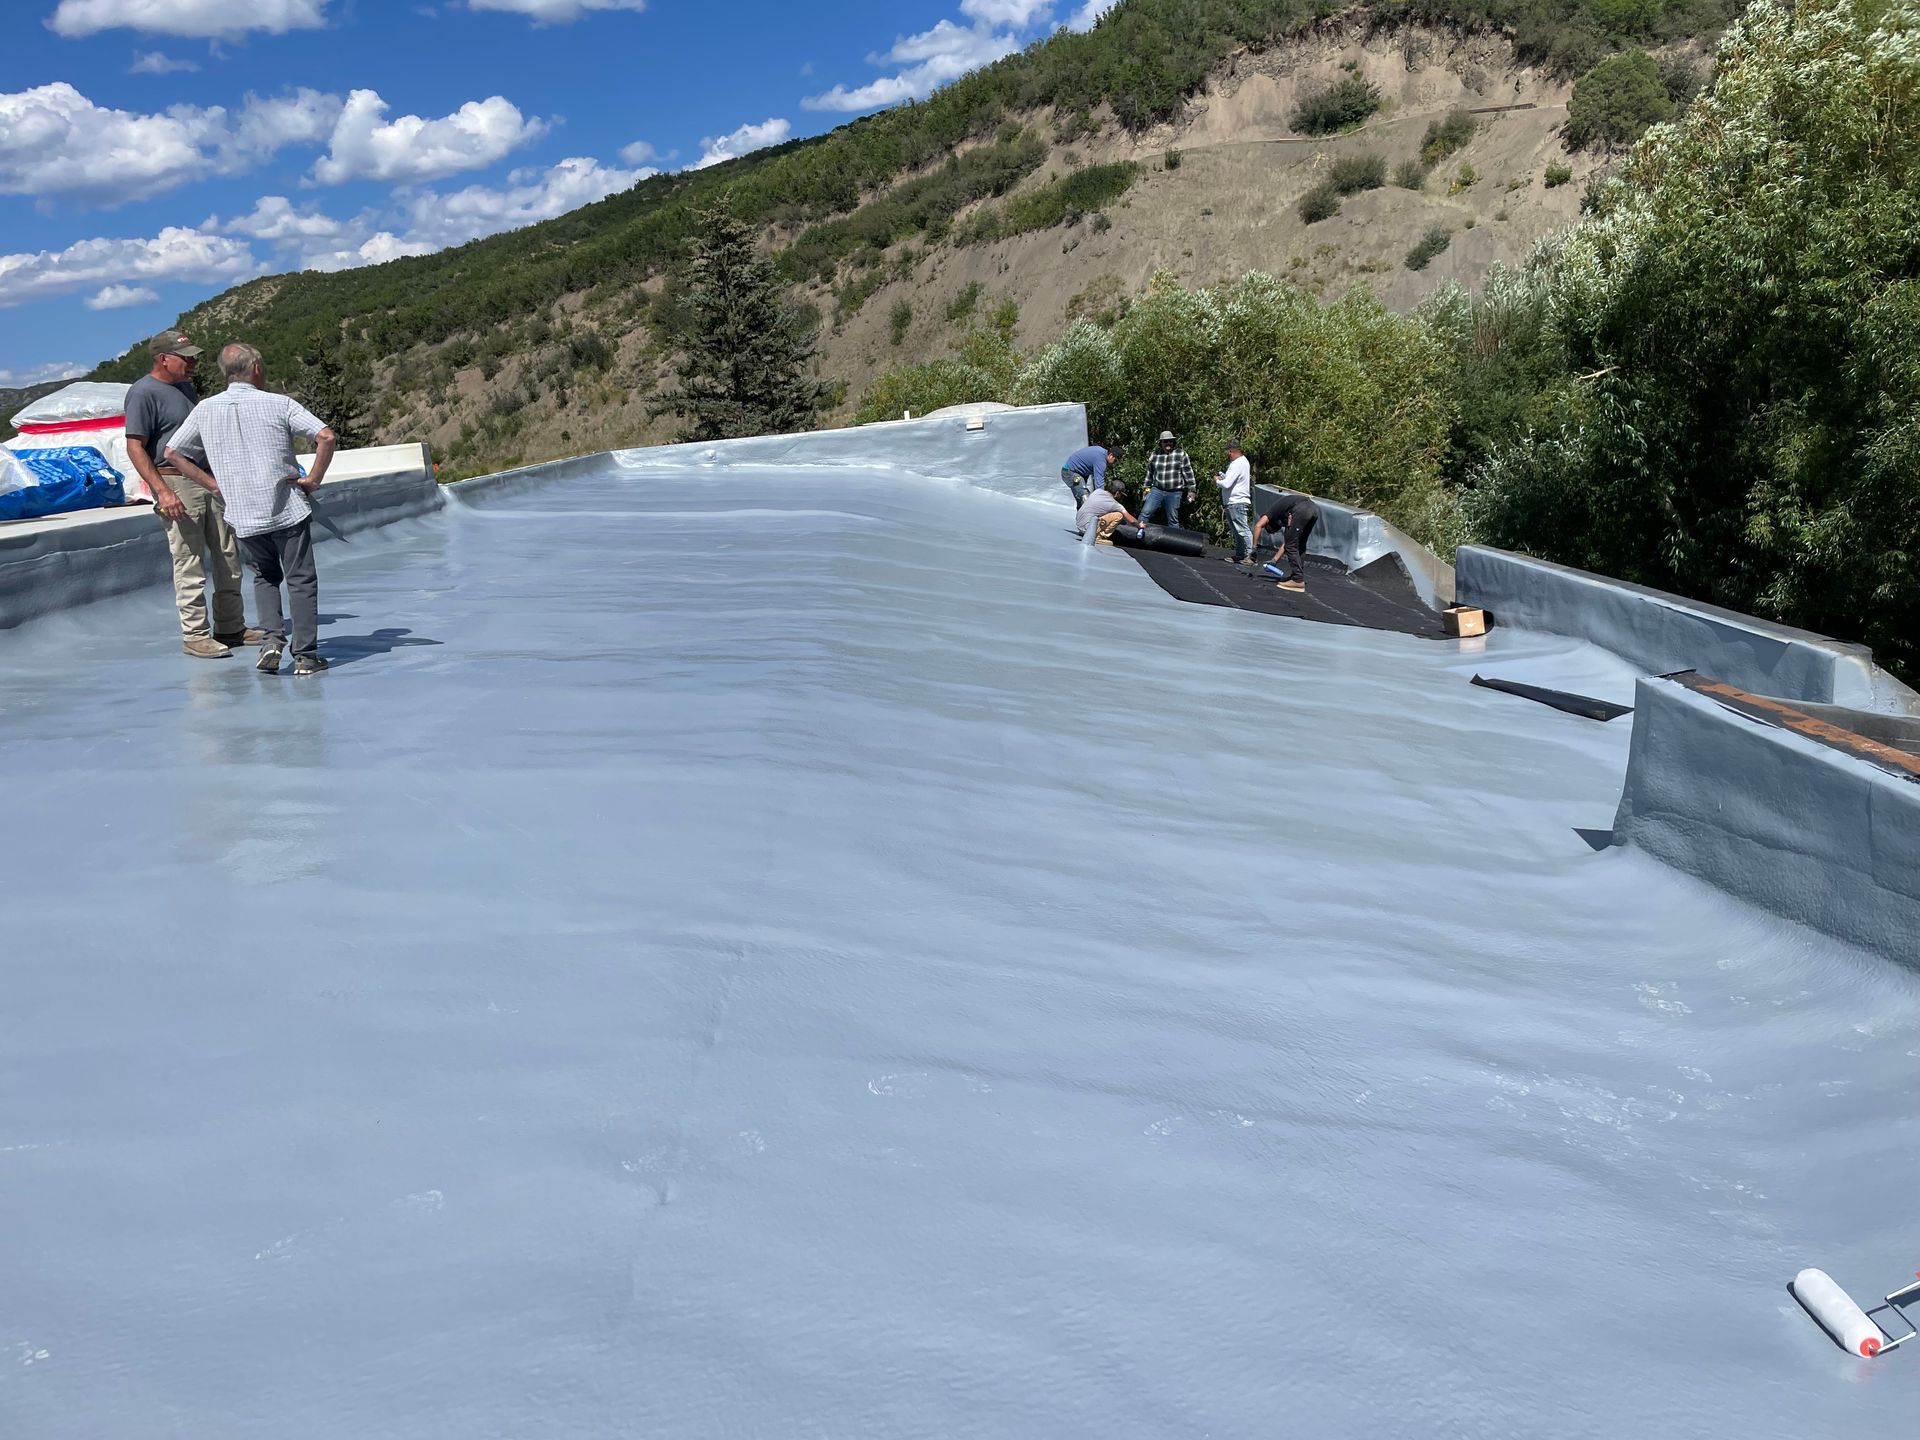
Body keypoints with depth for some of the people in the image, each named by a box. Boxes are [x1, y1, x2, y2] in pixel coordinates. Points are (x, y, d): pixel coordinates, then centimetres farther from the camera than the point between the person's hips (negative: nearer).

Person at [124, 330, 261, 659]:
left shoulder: (186, 387, 16)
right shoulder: (144, 393, -10)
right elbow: (135, 448, -15)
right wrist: (162, 491, -23)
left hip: (210, 479, 9)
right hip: (176, 483, -8)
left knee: (228, 556, 9)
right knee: (190, 563, -6)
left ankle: (231, 628, 18)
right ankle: (194, 635, 2)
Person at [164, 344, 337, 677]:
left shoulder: (205, 410, 6)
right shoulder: (279, 404, -5)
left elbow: (172, 452, 12)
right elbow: (326, 437, -14)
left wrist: (212, 484, 14)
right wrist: (314, 479, -5)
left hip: (242, 515, 3)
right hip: (288, 509, -3)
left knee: (265, 577, 22)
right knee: (301, 580, 6)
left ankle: (271, 638, 4)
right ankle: (306, 656, 4)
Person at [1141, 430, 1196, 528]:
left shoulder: (1181, 454, 2)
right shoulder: (1154, 455, 9)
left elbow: (1188, 473, 1)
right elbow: (1149, 473, 19)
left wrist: (1191, 490, -2)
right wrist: (1147, 488, 19)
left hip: (1174, 493, -1)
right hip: (1157, 490, 2)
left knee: (1173, 520, 5)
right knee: (1145, 513, -12)